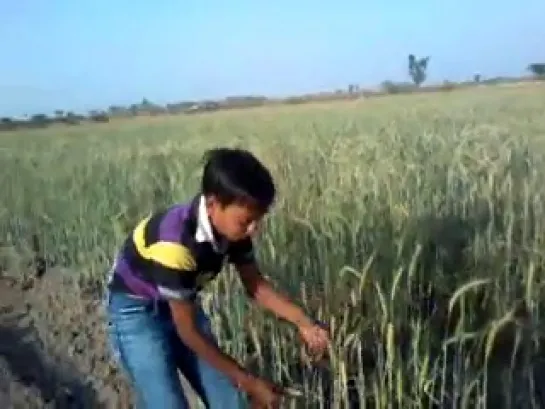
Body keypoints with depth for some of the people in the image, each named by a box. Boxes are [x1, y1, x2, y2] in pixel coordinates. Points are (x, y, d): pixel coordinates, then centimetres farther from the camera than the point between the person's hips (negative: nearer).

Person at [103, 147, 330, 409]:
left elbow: (256, 286, -3)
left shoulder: (232, 227, -17)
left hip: (182, 303, 6)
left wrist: (303, 322, -19)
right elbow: (188, 332, -28)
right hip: (135, 311, -6)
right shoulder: (174, 243, -38)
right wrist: (248, 383, -21)